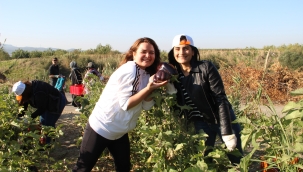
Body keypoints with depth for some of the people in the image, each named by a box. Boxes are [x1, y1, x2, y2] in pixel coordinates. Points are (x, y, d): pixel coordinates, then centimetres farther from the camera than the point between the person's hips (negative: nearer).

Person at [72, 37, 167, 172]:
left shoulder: (147, 74, 3)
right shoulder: (129, 70, -21)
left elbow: (146, 105, -3)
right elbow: (126, 104, -22)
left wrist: (152, 87, -16)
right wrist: (149, 88, -28)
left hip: (120, 131, 8)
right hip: (101, 127, -8)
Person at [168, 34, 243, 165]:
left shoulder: (206, 67, -17)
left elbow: (221, 99, -19)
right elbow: (177, 105, 2)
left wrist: (227, 132, -21)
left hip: (222, 119, -3)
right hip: (201, 124, 4)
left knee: (237, 161, 8)